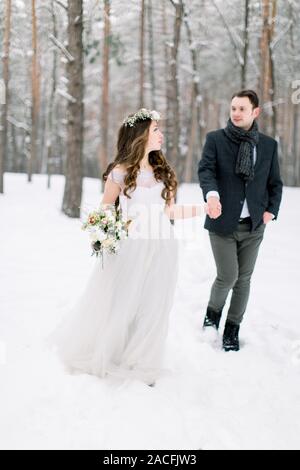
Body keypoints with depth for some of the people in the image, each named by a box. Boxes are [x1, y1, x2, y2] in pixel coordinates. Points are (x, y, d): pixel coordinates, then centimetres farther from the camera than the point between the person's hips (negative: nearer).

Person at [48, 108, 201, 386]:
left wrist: (202, 208, 1)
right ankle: (102, 357, 29)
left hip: (161, 249, 4)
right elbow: (105, 211, 3)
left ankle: (141, 365, 22)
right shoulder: (120, 172, -3)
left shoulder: (163, 172, 10)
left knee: (153, 308, 6)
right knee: (119, 305, 6)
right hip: (130, 248, -4)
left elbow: (169, 211, 10)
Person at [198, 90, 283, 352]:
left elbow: (275, 183, 13)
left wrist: (271, 210, -1)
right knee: (228, 277, -6)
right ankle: (213, 311, 26)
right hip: (223, 222, -3)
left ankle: (232, 330, 26)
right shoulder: (215, 139, -2)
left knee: (244, 280, 9)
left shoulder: (269, 145, 6)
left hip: (254, 225, 3)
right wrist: (212, 194, -34)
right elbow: (206, 170, -15)